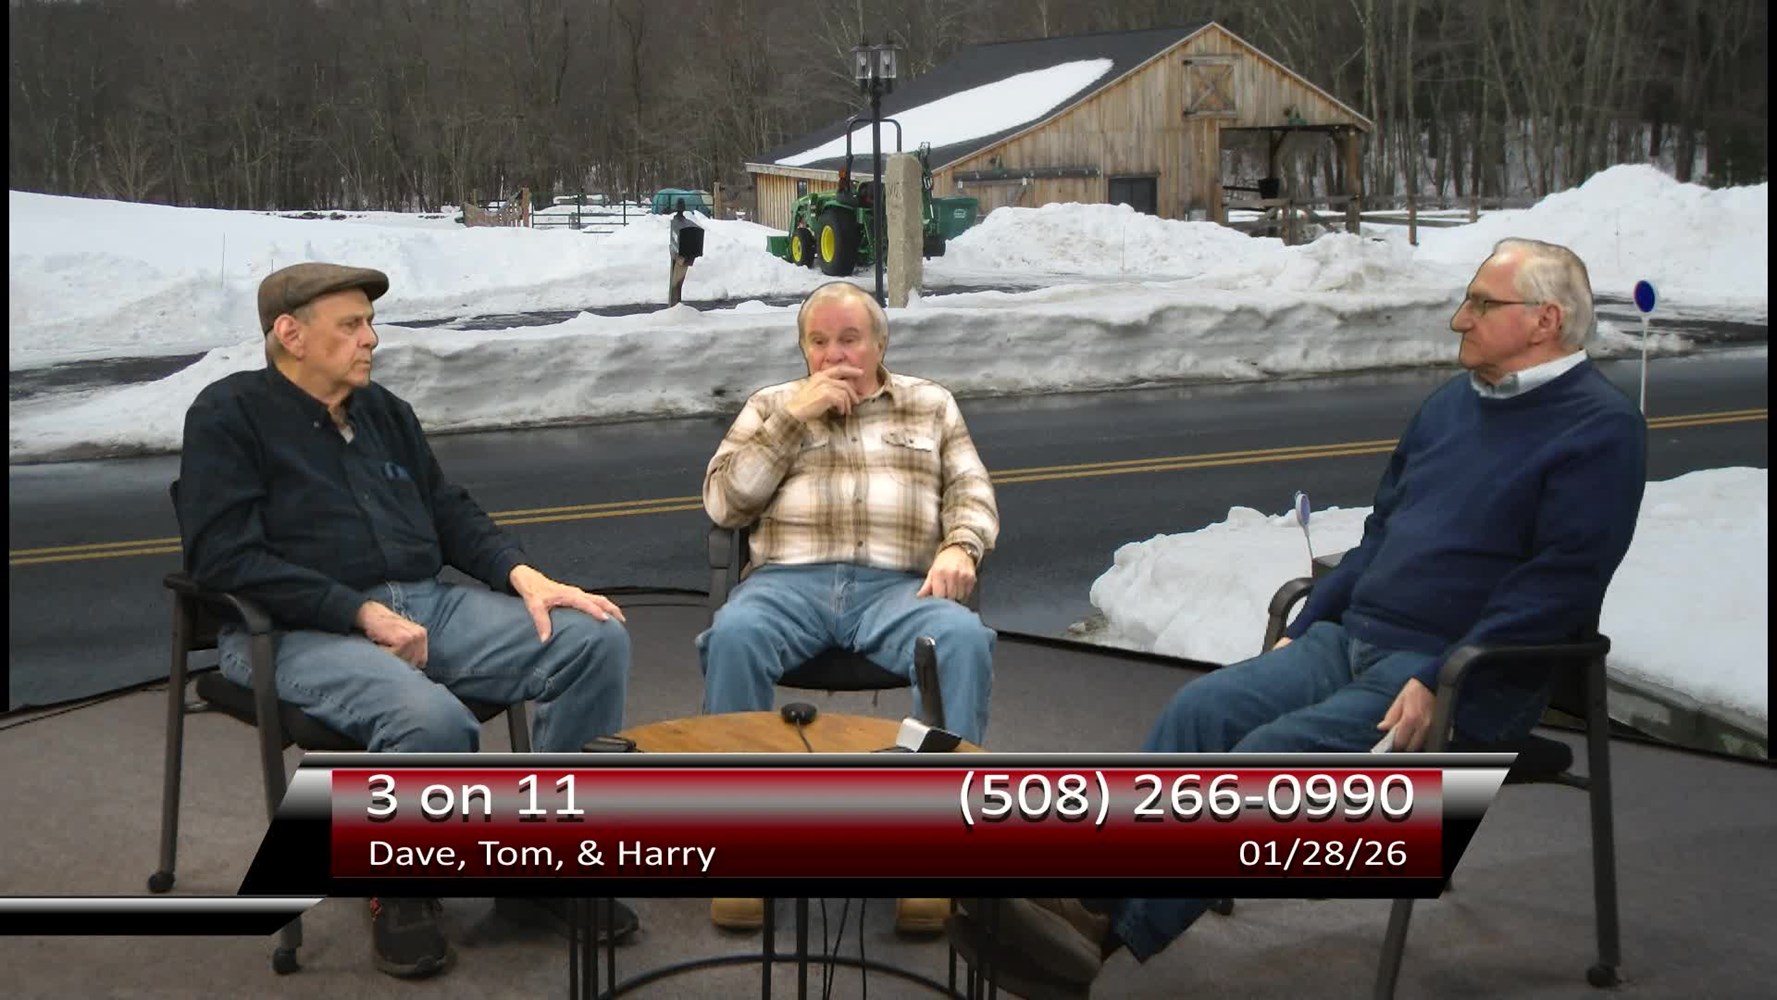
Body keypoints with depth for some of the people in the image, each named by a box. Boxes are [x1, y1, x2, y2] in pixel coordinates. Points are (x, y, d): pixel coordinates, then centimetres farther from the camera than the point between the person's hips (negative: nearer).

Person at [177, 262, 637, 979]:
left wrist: (524, 576, 1)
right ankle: (403, 895, -8)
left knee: (597, 640, -11)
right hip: (301, 633, -7)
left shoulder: (382, 409, 18)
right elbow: (226, 559, -13)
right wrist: (365, 614, -19)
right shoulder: (229, 415, -2)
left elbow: (450, 512, 21)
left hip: (427, 605, 7)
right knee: (432, 721, -37)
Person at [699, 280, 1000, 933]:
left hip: (896, 586, 0)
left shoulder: (931, 406, 23)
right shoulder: (771, 406, 21)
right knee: (733, 635, -35)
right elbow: (723, 503, 9)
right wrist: (795, 418, 2)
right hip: (790, 581, 0)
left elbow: (972, 493, 14)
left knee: (964, 639, -34)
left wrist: (960, 547, -9)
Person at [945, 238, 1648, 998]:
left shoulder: (1600, 428, -7)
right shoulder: (1458, 399, 18)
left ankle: (1112, 934, -31)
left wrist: (1441, 683, -24)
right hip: (1351, 640, 8)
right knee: (1203, 708, -15)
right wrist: (1304, 627, 14)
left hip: (1463, 678, -8)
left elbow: (1558, 584, -17)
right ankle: (1095, 899, -25)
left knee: (1274, 753, -27)